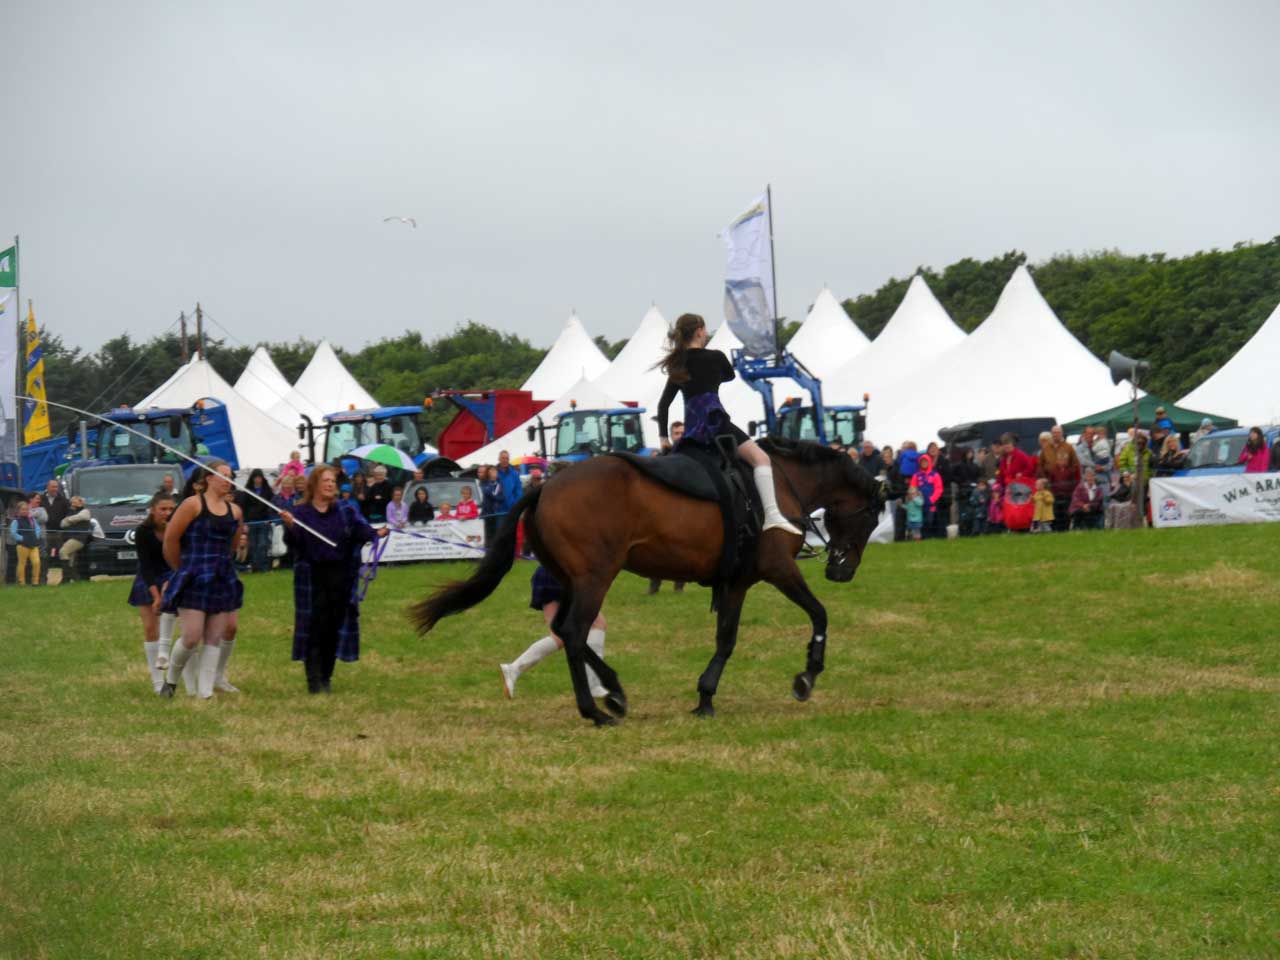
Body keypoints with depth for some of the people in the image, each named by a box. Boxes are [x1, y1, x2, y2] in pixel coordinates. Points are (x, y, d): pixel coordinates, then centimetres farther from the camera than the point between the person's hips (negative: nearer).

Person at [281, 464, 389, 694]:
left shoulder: (346, 511, 6)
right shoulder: (301, 513, 0)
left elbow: (362, 531, -8)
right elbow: (293, 541, -12)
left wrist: (377, 534, -29)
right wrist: (290, 526, -33)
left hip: (340, 578, 3)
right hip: (312, 578, -3)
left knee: (334, 627, 5)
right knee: (314, 628, -6)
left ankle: (326, 678, 16)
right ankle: (314, 681, -4)